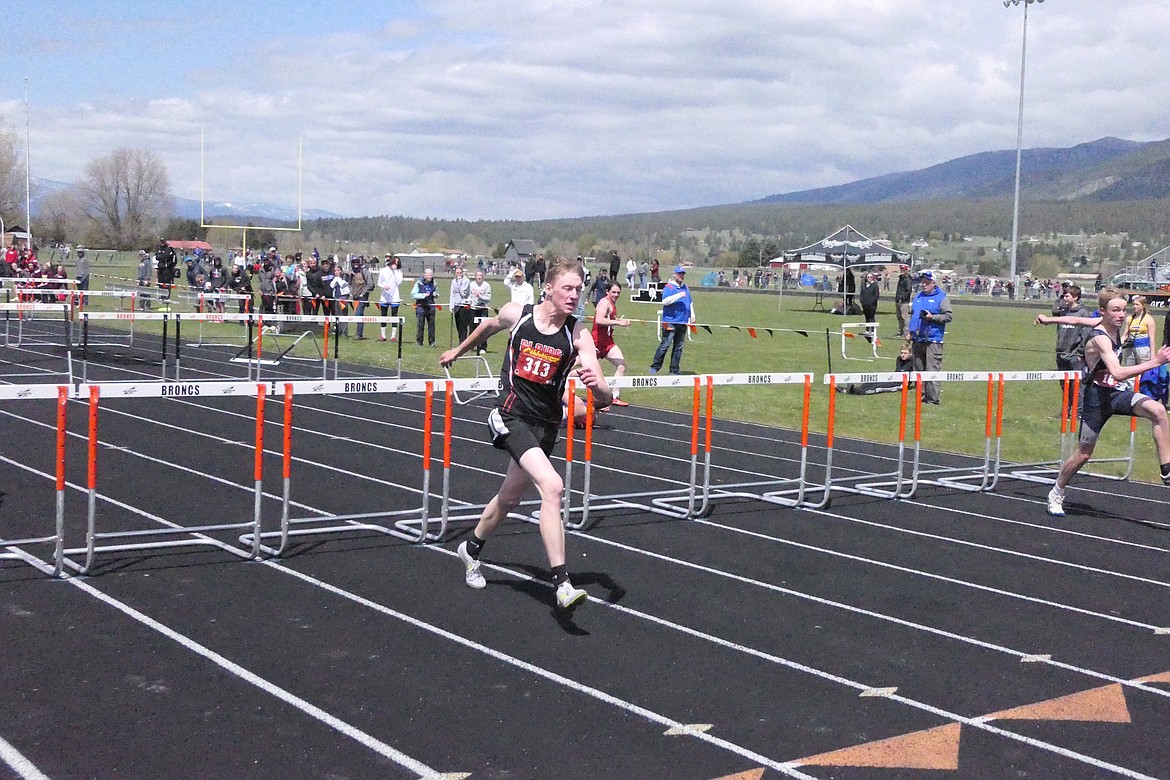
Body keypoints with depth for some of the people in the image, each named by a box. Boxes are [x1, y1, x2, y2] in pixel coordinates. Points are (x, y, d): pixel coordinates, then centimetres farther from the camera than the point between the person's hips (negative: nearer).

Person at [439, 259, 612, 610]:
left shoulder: (579, 334, -11)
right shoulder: (516, 314, -9)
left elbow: (604, 398, -18)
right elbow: (489, 325, 17)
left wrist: (597, 386, -41)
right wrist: (459, 349, 31)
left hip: (545, 423, 3)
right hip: (511, 414, -3)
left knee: (510, 498, 21)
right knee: (552, 486, -25)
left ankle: (472, 549, 51)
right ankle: (562, 584, -26)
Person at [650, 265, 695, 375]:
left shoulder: (686, 288, 19)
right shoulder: (668, 287, -4)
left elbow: (690, 303, 28)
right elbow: (665, 301, -18)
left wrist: (692, 315, 17)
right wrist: (678, 295, -24)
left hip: (683, 322, 7)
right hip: (670, 322, -7)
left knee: (679, 346, 8)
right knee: (665, 345, -10)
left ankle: (674, 369, 13)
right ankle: (655, 367, -5)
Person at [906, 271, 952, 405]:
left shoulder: (942, 298, -2)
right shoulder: (918, 297, 17)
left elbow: (948, 317, -6)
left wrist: (932, 317, -17)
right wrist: (911, 331, 19)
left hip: (933, 340, -7)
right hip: (918, 339, 7)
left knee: (932, 370, -10)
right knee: (918, 370, 10)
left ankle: (932, 398, -9)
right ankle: (921, 396, 18)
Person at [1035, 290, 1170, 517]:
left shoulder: (1112, 325, -2)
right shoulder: (1100, 339, -26)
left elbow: (1076, 320, 15)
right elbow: (1118, 373, -41)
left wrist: (1049, 319, 31)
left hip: (1118, 392, 7)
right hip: (1097, 397, -7)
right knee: (1083, 454, 6)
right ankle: (1056, 495, 27)